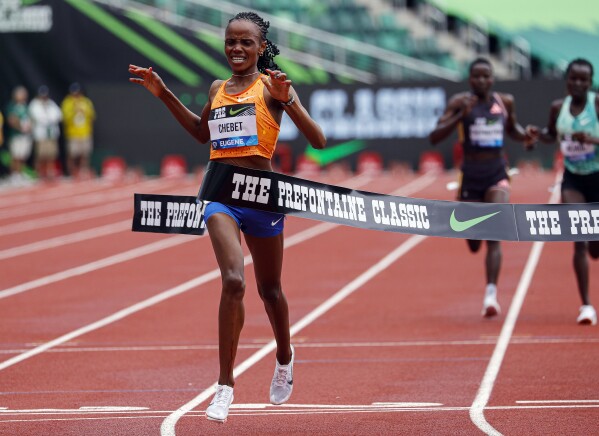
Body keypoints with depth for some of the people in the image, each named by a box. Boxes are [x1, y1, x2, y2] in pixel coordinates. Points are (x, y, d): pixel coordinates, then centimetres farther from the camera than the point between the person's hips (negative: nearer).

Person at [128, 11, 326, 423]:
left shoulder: (271, 85, -4)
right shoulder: (218, 89, 10)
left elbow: (318, 140, -11)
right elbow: (202, 132, 31)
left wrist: (287, 99, -24)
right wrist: (164, 93, 24)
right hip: (221, 195, 2)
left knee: (270, 289, 15)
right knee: (233, 281, -20)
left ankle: (284, 357, 45)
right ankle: (225, 385, -14)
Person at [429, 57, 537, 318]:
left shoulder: (505, 102, 4)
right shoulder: (460, 103, -6)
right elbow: (434, 137, -12)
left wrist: (525, 136, 1)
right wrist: (460, 116, -25)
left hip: (497, 176, 1)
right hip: (470, 177, -1)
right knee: (473, 244, 10)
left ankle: (491, 294, -22)